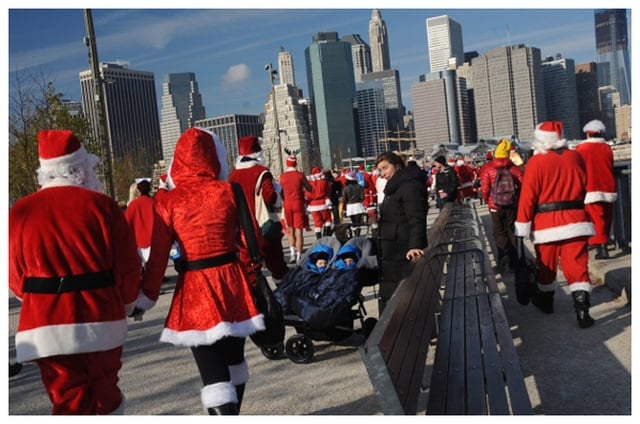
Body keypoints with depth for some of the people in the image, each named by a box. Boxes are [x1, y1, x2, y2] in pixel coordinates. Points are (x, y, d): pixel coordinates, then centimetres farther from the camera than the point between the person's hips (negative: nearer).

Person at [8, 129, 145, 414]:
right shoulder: (102, 205, -7)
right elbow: (127, 265, -5)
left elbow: (16, 277, 5)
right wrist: (126, 304, 14)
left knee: (69, 400, 11)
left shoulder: (20, 212, 0)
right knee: (104, 397, 18)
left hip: (45, 326, 2)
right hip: (100, 320, -1)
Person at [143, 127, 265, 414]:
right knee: (234, 359, 23)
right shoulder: (229, 191, -4)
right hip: (233, 283, 3)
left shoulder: (168, 202, -7)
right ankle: (231, 416, 42)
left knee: (213, 374, 1)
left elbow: (157, 258, -6)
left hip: (195, 289, -3)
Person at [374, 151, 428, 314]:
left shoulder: (410, 186, -12)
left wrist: (414, 246, -33)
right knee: (387, 298, 11)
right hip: (391, 254, 10)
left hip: (404, 254, -10)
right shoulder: (394, 188, 21)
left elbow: (416, 220, -22)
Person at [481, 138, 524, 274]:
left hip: (496, 206, -1)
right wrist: (518, 200, 12)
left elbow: (485, 189, -9)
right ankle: (513, 262, 15)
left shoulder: (488, 169, -10)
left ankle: (503, 253, -17)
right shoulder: (515, 168, -6)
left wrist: (487, 201, 10)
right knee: (512, 232, 12)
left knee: (498, 232, 9)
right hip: (513, 205, 2)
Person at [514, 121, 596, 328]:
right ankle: (582, 309, -9)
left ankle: (545, 300, 33)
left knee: (546, 265, 15)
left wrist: (522, 226, -5)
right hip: (575, 220, 3)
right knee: (577, 265, 1)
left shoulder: (536, 162, -9)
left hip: (547, 223, -2)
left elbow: (528, 197, -10)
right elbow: (585, 188, 15)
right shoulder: (575, 157, 4)